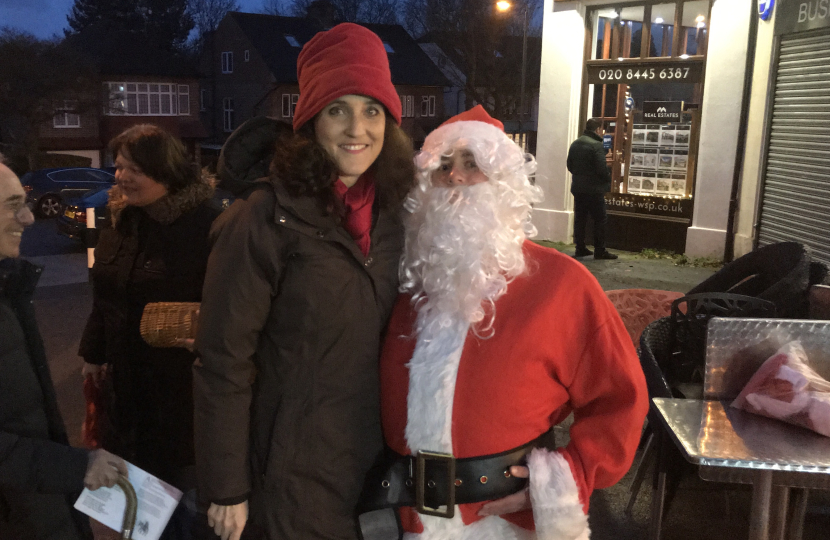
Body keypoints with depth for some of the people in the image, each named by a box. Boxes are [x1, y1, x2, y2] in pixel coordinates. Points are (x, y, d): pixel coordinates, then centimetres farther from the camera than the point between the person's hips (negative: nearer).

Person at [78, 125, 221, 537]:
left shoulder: (204, 224, -17)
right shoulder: (121, 220, 6)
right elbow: (104, 298, 14)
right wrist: (94, 352, 17)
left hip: (182, 380, -6)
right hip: (126, 377, 7)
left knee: (182, 482, 9)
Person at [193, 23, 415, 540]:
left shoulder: (392, 214, -1)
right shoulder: (265, 218, -18)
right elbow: (224, 361, -15)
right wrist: (226, 489, -13)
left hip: (375, 461, 5)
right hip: (292, 475, -5)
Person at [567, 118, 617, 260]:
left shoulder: (575, 144, 9)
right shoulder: (597, 145, -16)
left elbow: (570, 165, 15)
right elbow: (602, 169, -20)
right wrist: (609, 179, -2)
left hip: (578, 188, 8)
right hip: (594, 189, -8)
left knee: (579, 218, 11)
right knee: (600, 219, 0)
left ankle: (580, 248, 15)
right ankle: (600, 250, 1)